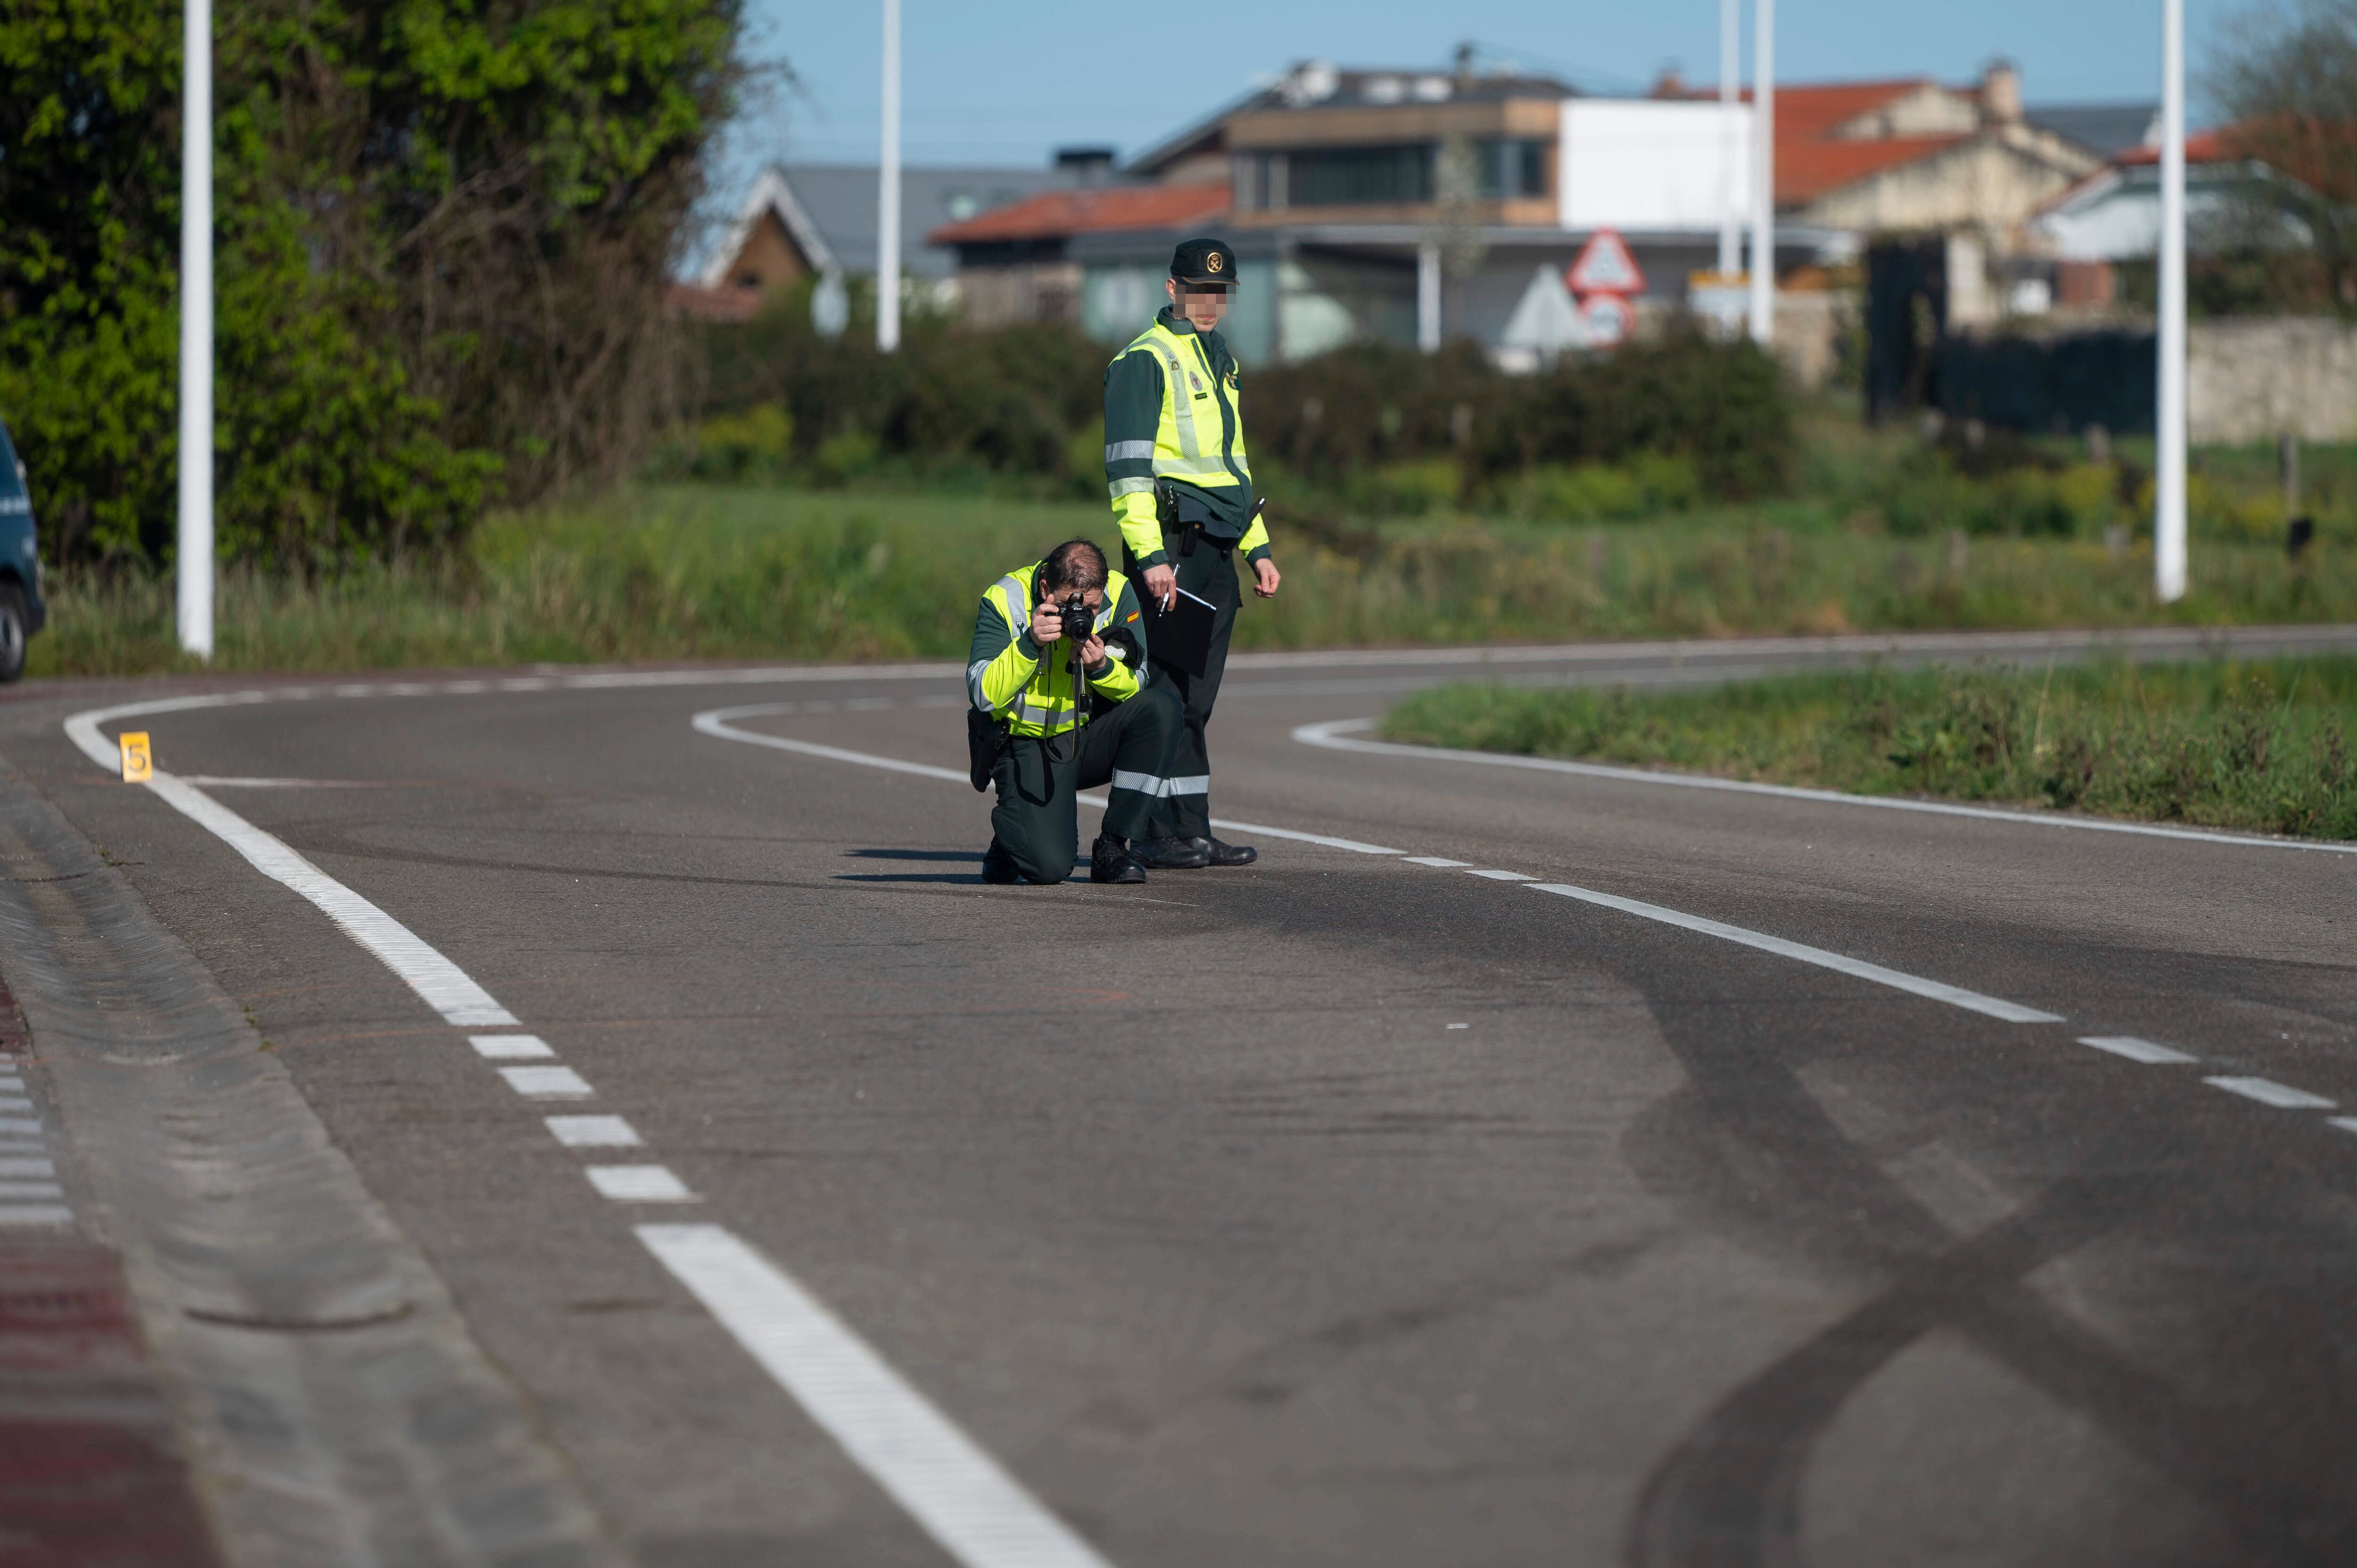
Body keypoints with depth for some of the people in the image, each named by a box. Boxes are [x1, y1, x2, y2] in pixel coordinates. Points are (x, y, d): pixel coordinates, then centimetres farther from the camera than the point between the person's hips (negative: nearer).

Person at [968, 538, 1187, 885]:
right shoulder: (1004, 601, -17)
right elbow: (984, 696, -21)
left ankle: (1111, 847, -15)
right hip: (1030, 745, -4)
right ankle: (1011, 833, 16)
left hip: (1092, 733, 4)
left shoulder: (1118, 593, -10)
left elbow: (1134, 687, -5)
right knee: (1049, 868, -26)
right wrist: (1030, 644, -32)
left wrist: (1102, 668, -26)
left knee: (1161, 706, -28)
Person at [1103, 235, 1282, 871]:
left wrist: (1258, 548, 23)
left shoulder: (1218, 363, 22)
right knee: (1166, 691, -10)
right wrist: (1150, 555, -20)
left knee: (1195, 698, 9)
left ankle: (1192, 832, 10)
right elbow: (1128, 467, -13)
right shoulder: (1145, 360, -6)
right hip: (1172, 543, -9)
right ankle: (1158, 835, -9)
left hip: (1215, 551, 9)